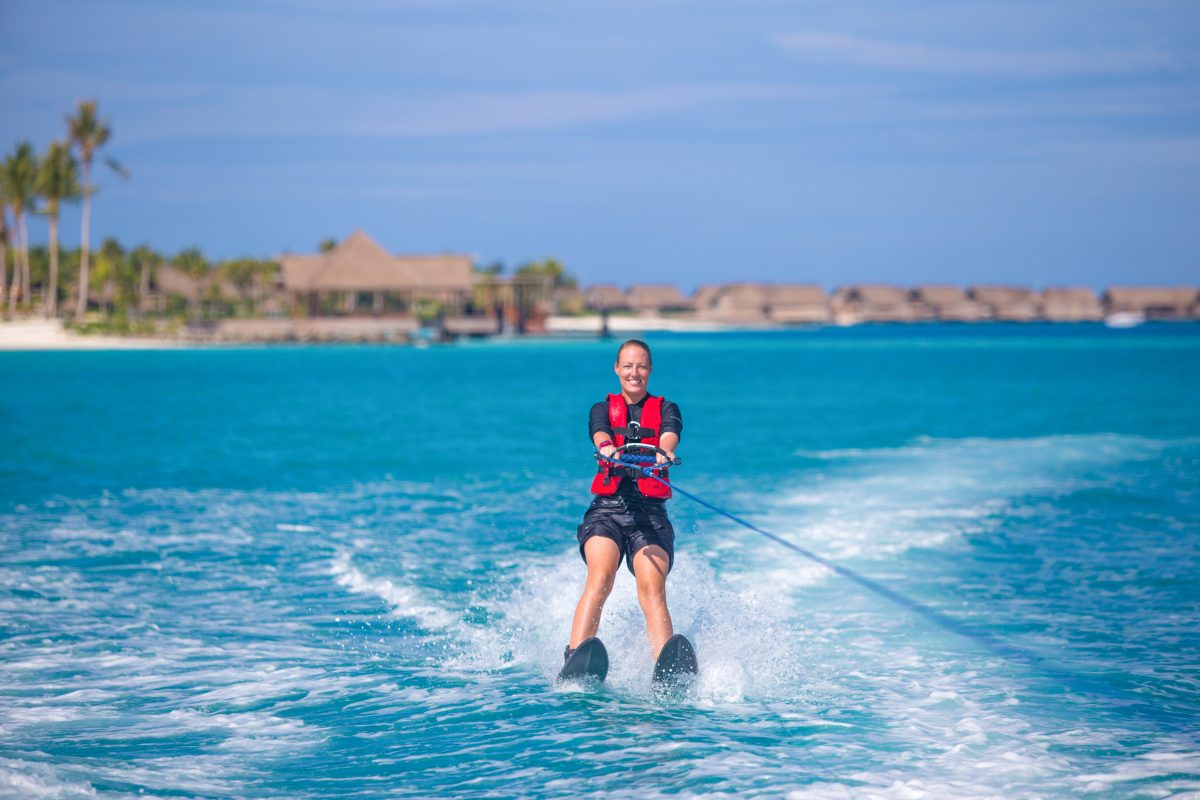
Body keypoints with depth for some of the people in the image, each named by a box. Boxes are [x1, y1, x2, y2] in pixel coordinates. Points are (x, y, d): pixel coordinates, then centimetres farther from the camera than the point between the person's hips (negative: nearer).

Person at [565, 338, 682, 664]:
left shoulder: (665, 409, 16)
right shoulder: (603, 408, 17)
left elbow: (670, 436, -8)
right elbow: (600, 433, -7)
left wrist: (663, 452, -33)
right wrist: (607, 447, -33)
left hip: (650, 513, 0)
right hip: (607, 508, 0)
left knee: (653, 589, -23)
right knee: (600, 577, -27)